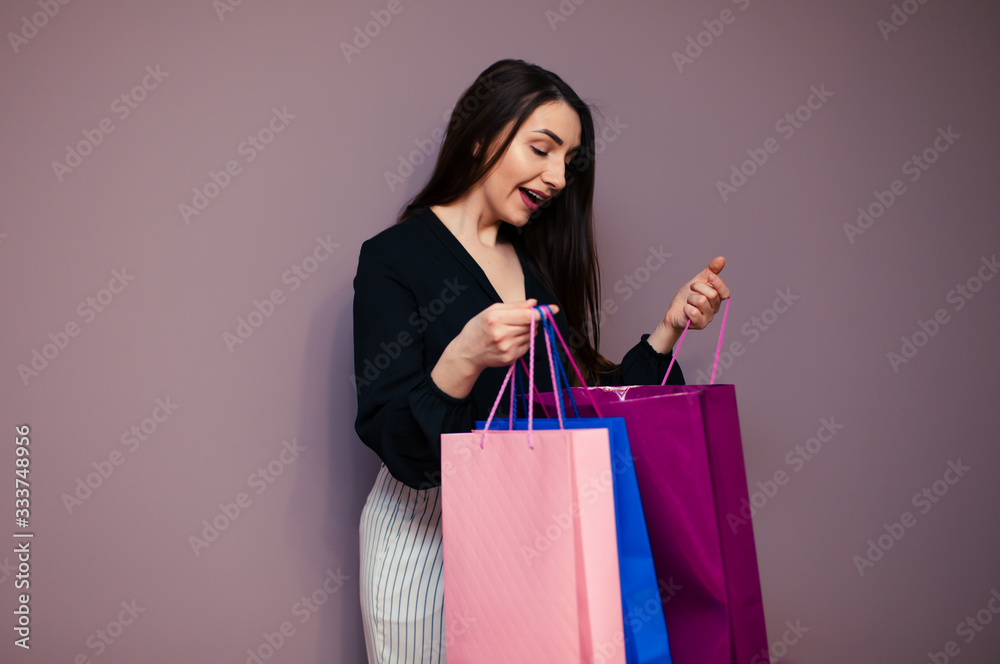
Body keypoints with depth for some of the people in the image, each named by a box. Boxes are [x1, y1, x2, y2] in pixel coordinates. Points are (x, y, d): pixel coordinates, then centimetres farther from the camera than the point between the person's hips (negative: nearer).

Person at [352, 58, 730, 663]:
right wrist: (464, 360, -33)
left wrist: (668, 330, 1)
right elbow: (399, 449, -16)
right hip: (427, 536, -5)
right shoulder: (394, 256, -10)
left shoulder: (537, 261, 10)